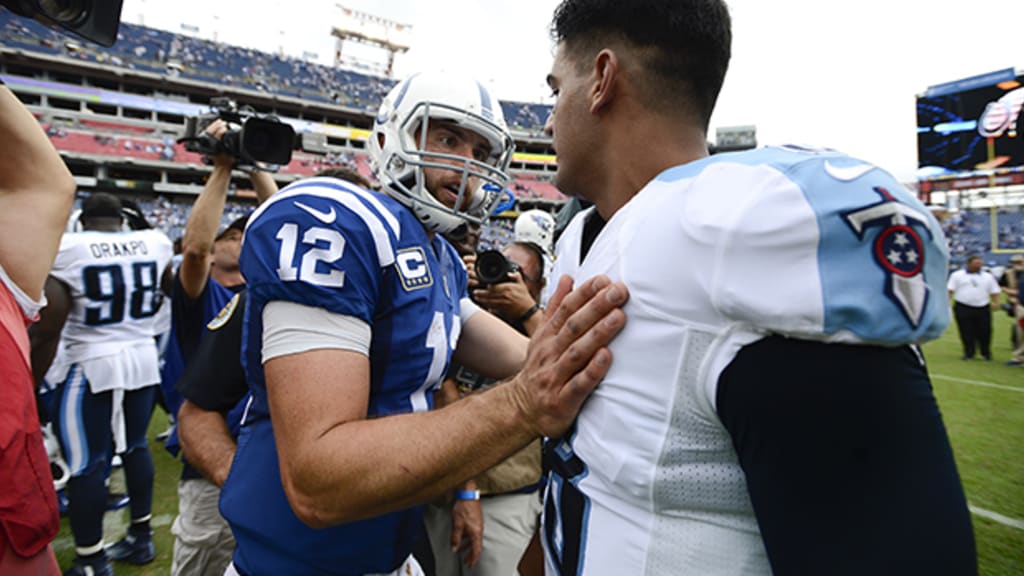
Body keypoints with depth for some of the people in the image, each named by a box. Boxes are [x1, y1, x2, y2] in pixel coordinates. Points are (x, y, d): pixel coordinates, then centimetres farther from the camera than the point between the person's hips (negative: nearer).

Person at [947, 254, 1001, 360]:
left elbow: (995, 291, 14)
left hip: (983, 308, 2)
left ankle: (986, 353, 20)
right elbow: (950, 289, 0)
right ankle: (969, 353, 8)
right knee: (967, 332, -1)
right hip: (963, 308, -2)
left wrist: (996, 302, -1)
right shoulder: (957, 275, 6)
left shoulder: (988, 277, 14)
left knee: (984, 332, 3)